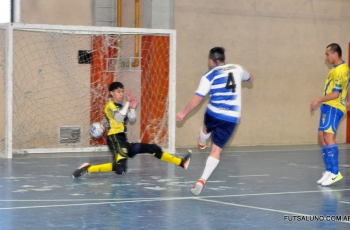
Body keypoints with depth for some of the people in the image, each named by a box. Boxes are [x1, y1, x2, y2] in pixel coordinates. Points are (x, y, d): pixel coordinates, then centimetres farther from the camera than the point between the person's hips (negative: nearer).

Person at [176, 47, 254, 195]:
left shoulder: (209, 76, -7)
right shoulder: (237, 69, 4)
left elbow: (197, 98, -12)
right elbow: (250, 78, 25)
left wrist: (183, 113, -3)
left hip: (213, 113, -1)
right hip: (232, 118, 1)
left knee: (206, 128, 36)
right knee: (216, 150, 0)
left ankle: (201, 143, 70)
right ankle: (202, 180, -14)